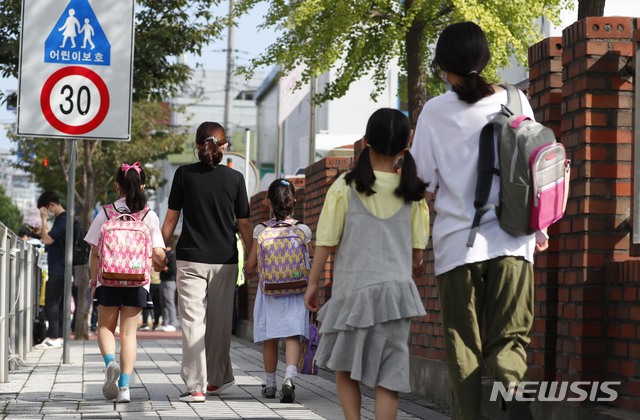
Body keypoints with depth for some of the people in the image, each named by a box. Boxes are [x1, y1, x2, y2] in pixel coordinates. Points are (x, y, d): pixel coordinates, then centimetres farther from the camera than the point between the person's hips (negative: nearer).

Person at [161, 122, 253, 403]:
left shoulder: (184, 174, -1)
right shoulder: (234, 178, 1)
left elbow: (171, 218, 0)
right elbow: (244, 224, 3)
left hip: (190, 258, -2)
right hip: (224, 260, 2)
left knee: (193, 321, -3)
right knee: (219, 322, 14)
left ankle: (196, 386, -10)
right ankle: (218, 379, 26)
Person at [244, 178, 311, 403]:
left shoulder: (261, 229, -3)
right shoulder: (303, 230, -3)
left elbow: (251, 264, 0)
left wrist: (249, 270, 23)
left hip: (269, 290, 1)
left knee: (270, 339, 11)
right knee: (293, 336, -3)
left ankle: (270, 384, 21)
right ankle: (290, 377, -23)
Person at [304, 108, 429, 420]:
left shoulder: (345, 187, -5)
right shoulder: (411, 192, 0)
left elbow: (326, 242, -4)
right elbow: (418, 249, 4)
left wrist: (313, 283, 8)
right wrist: (415, 265, 27)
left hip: (352, 290, -1)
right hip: (395, 290, 1)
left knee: (345, 366, 15)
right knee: (388, 375, 2)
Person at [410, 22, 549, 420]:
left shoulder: (435, 111, 0)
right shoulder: (514, 101, 4)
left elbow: (421, 178, 3)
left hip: (458, 241, -1)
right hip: (510, 240, 1)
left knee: (464, 346, 7)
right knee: (508, 338, 3)